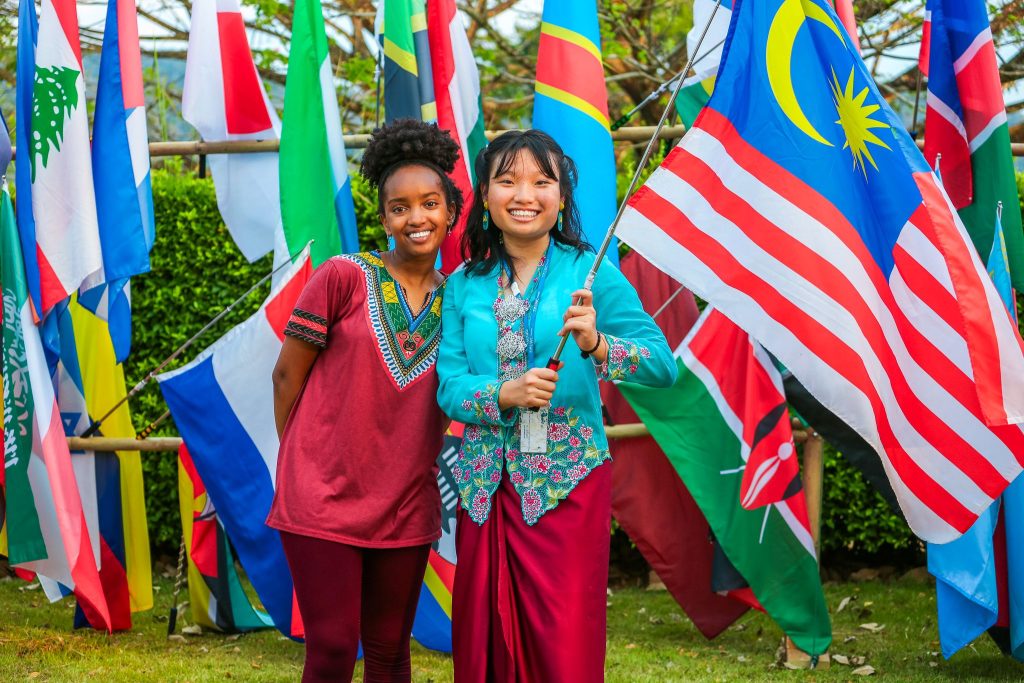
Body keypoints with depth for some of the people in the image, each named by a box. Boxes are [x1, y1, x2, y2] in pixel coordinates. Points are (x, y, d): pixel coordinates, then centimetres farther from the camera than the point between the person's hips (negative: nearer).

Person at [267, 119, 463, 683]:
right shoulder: (345, 277, -5)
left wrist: (414, 468, 6)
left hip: (406, 507, 4)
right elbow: (287, 375, 1)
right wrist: (303, 467, 7)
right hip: (324, 502, -4)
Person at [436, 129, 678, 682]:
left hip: (567, 483, -3)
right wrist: (505, 394, -20)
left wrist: (598, 345, -28)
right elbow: (449, 385, -1)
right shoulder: (465, 284, 6)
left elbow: (664, 364, -11)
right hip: (485, 484, 3)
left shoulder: (590, 274, -2)